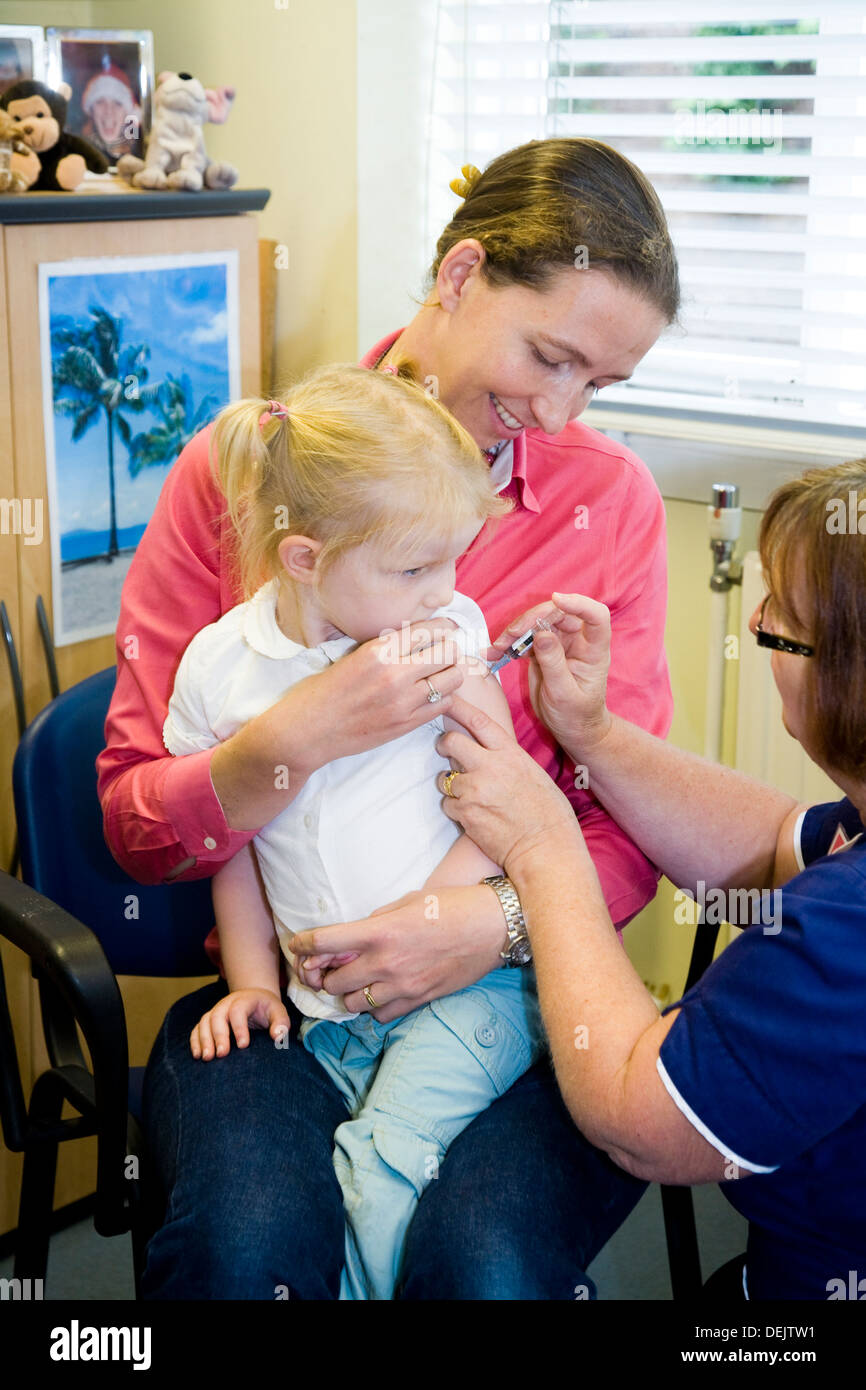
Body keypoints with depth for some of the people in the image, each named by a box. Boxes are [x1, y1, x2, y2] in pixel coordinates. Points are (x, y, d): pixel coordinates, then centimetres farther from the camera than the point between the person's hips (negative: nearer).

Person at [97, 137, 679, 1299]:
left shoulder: (612, 497, 3)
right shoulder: (237, 471, -2)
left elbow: (630, 828, 4)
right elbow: (135, 826, -2)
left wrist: (499, 922, -16)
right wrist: (291, 744, -21)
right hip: (273, 982, 0)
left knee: (490, 1256, -28)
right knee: (247, 1236, -29)